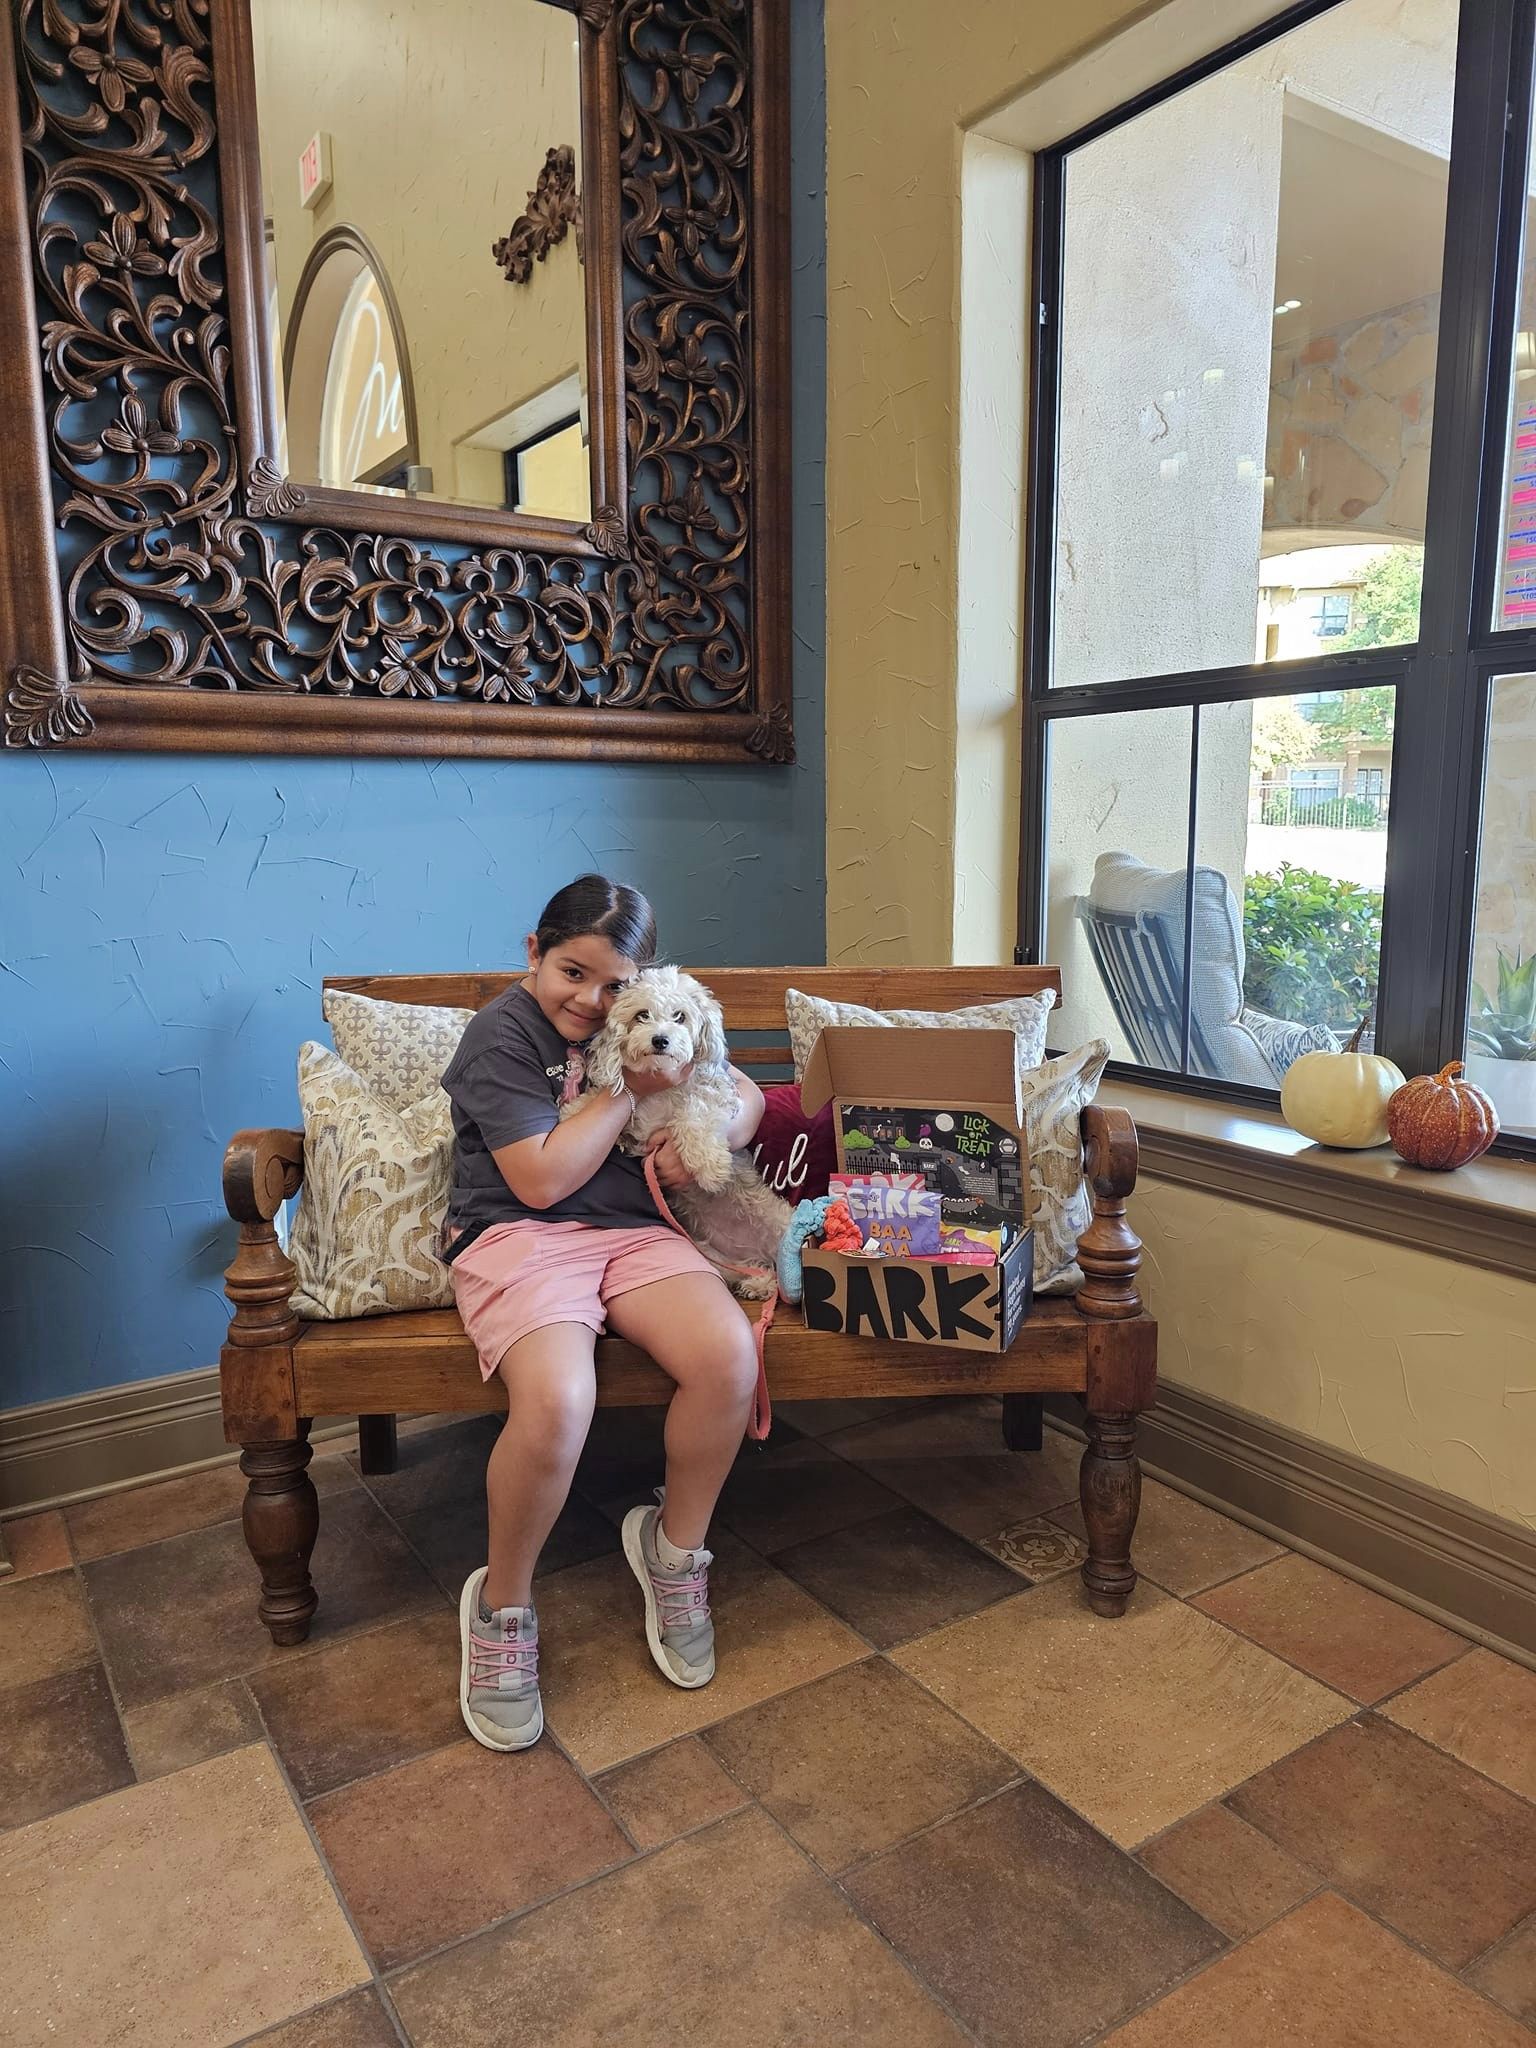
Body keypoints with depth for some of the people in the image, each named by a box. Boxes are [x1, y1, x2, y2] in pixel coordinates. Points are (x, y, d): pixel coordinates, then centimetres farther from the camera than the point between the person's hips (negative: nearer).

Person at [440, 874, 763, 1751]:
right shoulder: (500, 1035, -6)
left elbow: (748, 1096, 17)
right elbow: (541, 1179, -14)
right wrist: (631, 1089, -9)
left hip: (635, 1227, 5)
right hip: (520, 1237, -5)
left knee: (731, 1356, -24)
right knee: (557, 1399, -33)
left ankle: (674, 1545, 4)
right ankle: (502, 1604, -3)